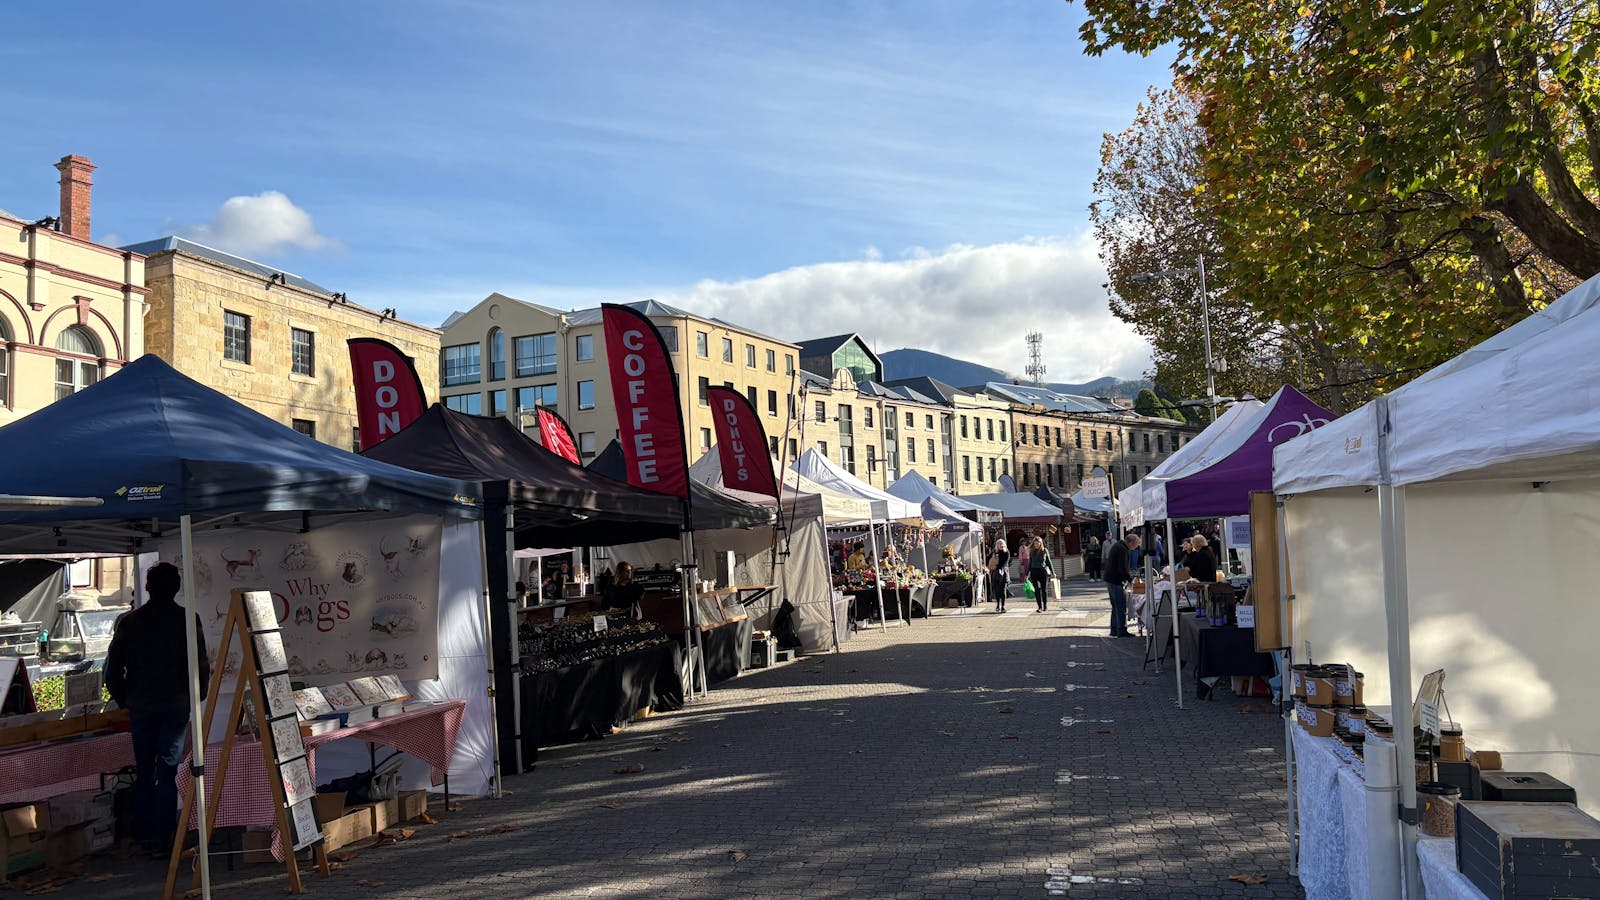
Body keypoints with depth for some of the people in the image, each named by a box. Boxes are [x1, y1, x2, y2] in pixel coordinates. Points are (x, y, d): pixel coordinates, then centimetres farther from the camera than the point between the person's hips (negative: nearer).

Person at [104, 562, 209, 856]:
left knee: (144, 771, 14)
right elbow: (203, 665, -7)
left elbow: (112, 669, 2)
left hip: (140, 707, 2)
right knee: (168, 771, 3)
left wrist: (124, 700, 15)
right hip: (177, 705, -2)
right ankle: (162, 837, 1)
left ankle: (144, 835, 17)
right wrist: (197, 697, 9)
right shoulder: (188, 620, -7)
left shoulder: (129, 622, -1)